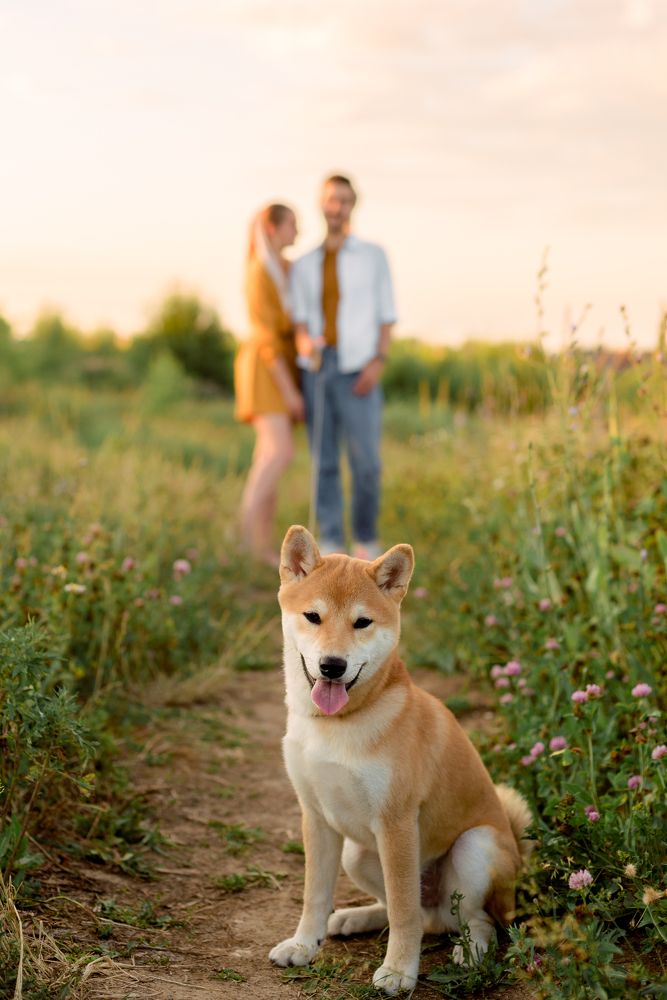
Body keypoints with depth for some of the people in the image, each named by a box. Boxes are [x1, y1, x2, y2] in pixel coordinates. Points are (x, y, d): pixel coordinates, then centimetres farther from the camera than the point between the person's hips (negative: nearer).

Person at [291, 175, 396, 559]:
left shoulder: (374, 255, 5)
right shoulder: (304, 265, 12)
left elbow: (387, 316, 3)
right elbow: (300, 322, 5)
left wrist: (378, 363, -12)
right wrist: (305, 343, -20)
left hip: (359, 371, -2)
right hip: (317, 368, 3)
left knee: (365, 462, -8)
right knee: (324, 461, 0)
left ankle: (367, 539, 11)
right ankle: (332, 546, 6)